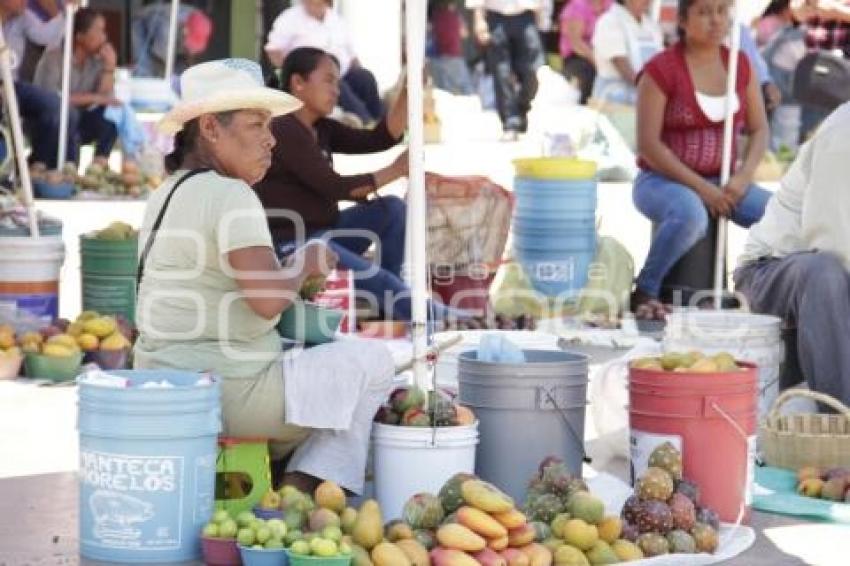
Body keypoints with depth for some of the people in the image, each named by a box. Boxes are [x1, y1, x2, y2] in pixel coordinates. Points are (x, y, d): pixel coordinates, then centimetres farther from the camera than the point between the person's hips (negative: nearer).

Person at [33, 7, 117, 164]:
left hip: (76, 124, 6)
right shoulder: (54, 57, -16)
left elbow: (104, 98, -5)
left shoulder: (96, 61, 1)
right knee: (68, 113, -36)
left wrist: (110, 66, -14)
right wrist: (91, 97, -27)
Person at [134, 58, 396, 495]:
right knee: (373, 361, 1)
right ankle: (305, 487, -3)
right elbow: (269, 298, -25)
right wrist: (307, 263, -7)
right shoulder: (230, 195, -16)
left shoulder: (167, 193, 15)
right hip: (225, 394, -10)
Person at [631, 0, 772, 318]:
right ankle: (644, 292, -18)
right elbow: (648, 144, -14)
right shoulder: (661, 70, -10)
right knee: (692, 215, -39)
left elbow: (759, 130, 9)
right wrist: (701, 188, -18)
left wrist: (743, 176, -10)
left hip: (721, 183, 5)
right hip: (663, 180, -5)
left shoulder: (740, 65, 7)